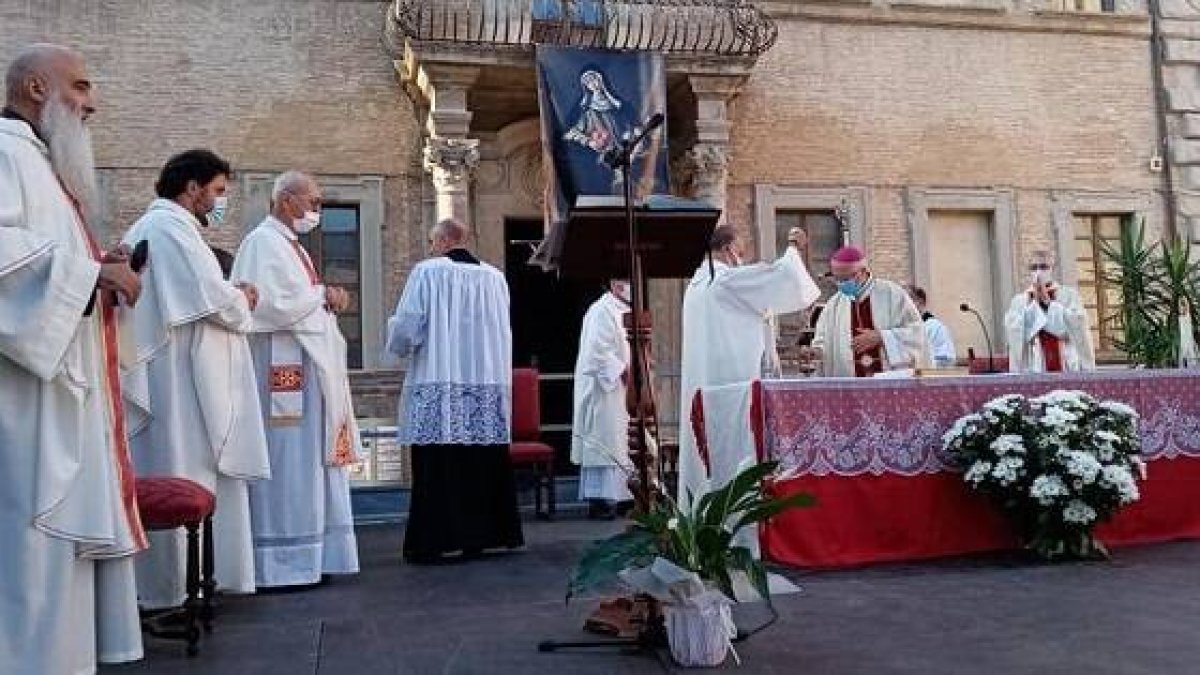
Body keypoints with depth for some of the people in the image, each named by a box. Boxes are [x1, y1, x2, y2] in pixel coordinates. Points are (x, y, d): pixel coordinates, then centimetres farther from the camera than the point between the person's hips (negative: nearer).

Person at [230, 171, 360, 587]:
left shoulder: (292, 246, 20)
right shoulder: (263, 242, -10)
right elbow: (274, 304, -20)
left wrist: (327, 300, 6)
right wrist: (322, 294, -8)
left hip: (309, 368, 10)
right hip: (281, 368, -10)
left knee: (311, 461, 10)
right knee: (287, 463, -7)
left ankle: (307, 557, 17)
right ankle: (282, 564, 0)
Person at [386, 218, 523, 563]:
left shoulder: (427, 272, -4)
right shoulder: (495, 277, 9)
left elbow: (405, 329, -7)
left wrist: (398, 344, 15)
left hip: (437, 387, -4)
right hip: (489, 388, 4)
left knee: (436, 468, -1)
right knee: (482, 466, 9)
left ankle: (430, 542, 1)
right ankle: (480, 536, 14)